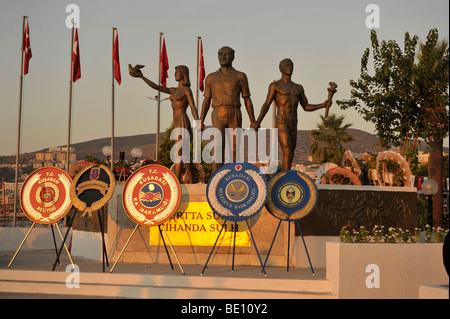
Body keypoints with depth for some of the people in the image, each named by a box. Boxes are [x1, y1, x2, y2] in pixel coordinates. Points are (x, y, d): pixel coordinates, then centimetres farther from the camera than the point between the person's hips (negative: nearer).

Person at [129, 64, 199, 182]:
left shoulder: (187, 90, -3)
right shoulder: (174, 91, 20)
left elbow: (194, 108, -12)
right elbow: (156, 87, 17)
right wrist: (141, 76, 12)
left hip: (183, 124, -9)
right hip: (177, 125, 9)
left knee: (178, 155, -14)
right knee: (185, 156, 9)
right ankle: (192, 183, 13)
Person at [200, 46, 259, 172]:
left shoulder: (240, 76, 8)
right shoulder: (211, 77, 12)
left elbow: (247, 100, 8)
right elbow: (206, 101, 14)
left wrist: (253, 121, 0)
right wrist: (200, 122, 8)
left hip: (235, 116, 1)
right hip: (218, 116, 0)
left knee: (234, 149, 1)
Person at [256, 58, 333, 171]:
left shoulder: (298, 88, 18)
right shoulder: (275, 85, -1)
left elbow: (306, 107, 17)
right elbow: (266, 105, -10)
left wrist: (323, 105, 1)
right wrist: (258, 122, -21)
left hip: (293, 127, 7)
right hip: (281, 125, -7)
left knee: (289, 156, 9)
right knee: (287, 154, -17)